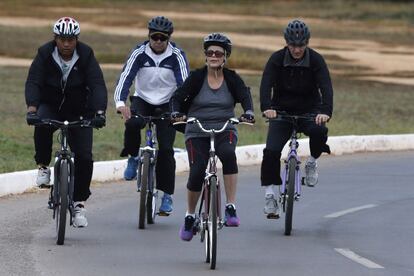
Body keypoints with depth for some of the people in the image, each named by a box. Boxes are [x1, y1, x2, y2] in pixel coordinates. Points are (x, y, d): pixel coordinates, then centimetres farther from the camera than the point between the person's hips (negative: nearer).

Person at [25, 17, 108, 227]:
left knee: (84, 157, -11)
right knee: (42, 126, -36)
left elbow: (98, 85, -24)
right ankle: (43, 167, -13)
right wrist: (32, 109, -43)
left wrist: (99, 112, -40)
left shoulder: (86, 55, -15)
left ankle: (79, 204, 3)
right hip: (50, 106, 0)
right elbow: (33, 82, -25)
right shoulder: (44, 54, -15)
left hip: (79, 111, 1)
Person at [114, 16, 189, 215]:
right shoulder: (139, 53, -12)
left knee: (166, 148, -11)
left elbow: (184, 84, -20)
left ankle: (167, 195, -1)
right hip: (142, 100, 0)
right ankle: (133, 158, -6)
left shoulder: (177, 56, -14)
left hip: (166, 105, 0)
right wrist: (120, 103, -37)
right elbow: (125, 78, -20)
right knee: (132, 123, -33)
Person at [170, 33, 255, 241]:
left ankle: (231, 209, -29)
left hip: (224, 130, 0)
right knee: (197, 172, -17)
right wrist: (176, 113, -32)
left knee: (228, 154, -32)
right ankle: (189, 217, 8)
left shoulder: (232, 79, 0)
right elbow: (178, 97, -11)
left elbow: (245, 96, -15)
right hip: (197, 132, 0)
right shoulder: (197, 77, -3)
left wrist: (248, 112, -36)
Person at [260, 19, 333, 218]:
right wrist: (267, 107, -42)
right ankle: (269, 194, -8)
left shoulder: (316, 60, -11)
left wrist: (325, 111, -42)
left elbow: (326, 87, -22)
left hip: (309, 111, 0)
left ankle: (312, 162, -2)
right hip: (281, 111, 0)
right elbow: (266, 84, -22)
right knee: (271, 150, -19)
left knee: (319, 131, -32)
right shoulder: (277, 59, -10)